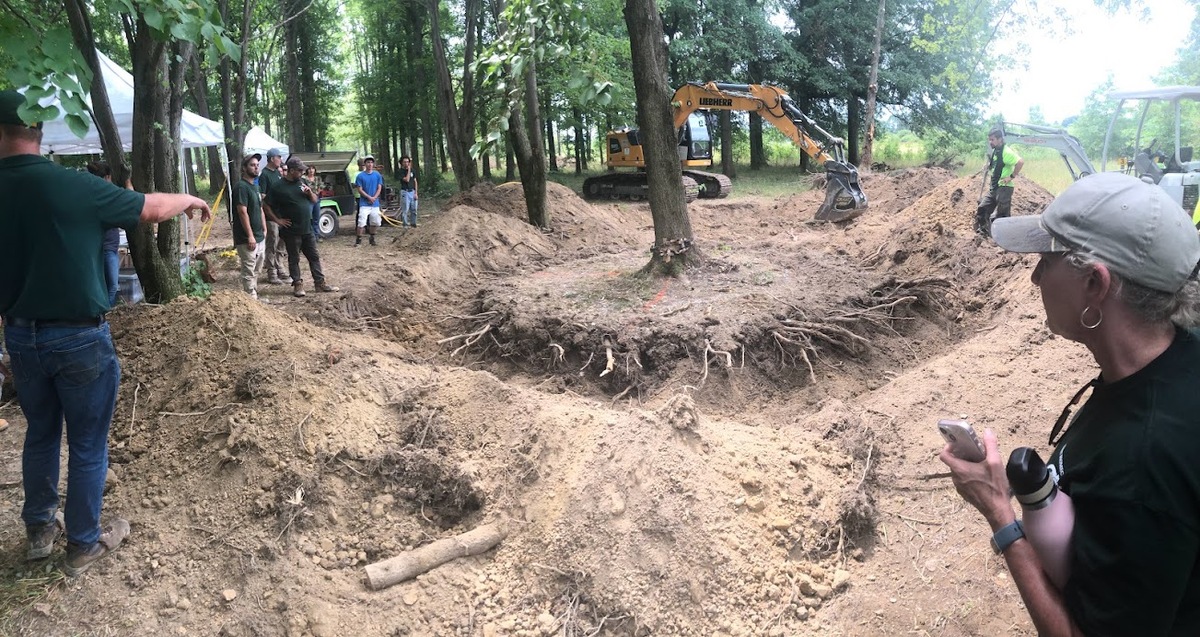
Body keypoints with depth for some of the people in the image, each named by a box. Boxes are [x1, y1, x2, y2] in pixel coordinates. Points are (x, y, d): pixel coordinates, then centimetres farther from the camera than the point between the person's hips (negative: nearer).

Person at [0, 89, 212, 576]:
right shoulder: (74, 186, -18)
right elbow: (153, 208, -4)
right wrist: (189, 200, 15)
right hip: (79, 338, -5)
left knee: (41, 433, 23)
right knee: (87, 444, 9)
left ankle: (39, 529, 37)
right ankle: (84, 545, 22)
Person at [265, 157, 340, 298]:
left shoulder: (302, 183, 9)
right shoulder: (279, 187, -9)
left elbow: (315, 200, 15)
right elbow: (267, 206, -8)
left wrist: (310, 192, -5)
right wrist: (278, 220, -11)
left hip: (307, 229, 6)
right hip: (291, 231, -6)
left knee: (314, 257, 9)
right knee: (294, 259, 5)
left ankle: (320, 283, 16)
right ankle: (297, 285, 13)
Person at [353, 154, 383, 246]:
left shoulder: (377, 175, 5)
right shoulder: (360, 176, -3)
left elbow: (379, 188, 4)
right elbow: (359, 190, -5)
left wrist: (374, 198, -11)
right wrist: (369, 197, -15)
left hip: (375, 203, 3)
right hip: (364, 203, -3)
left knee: (375, 222, 9)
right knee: (362, 222, -10)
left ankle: (372, 238, 25)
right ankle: (358, 239, -1)